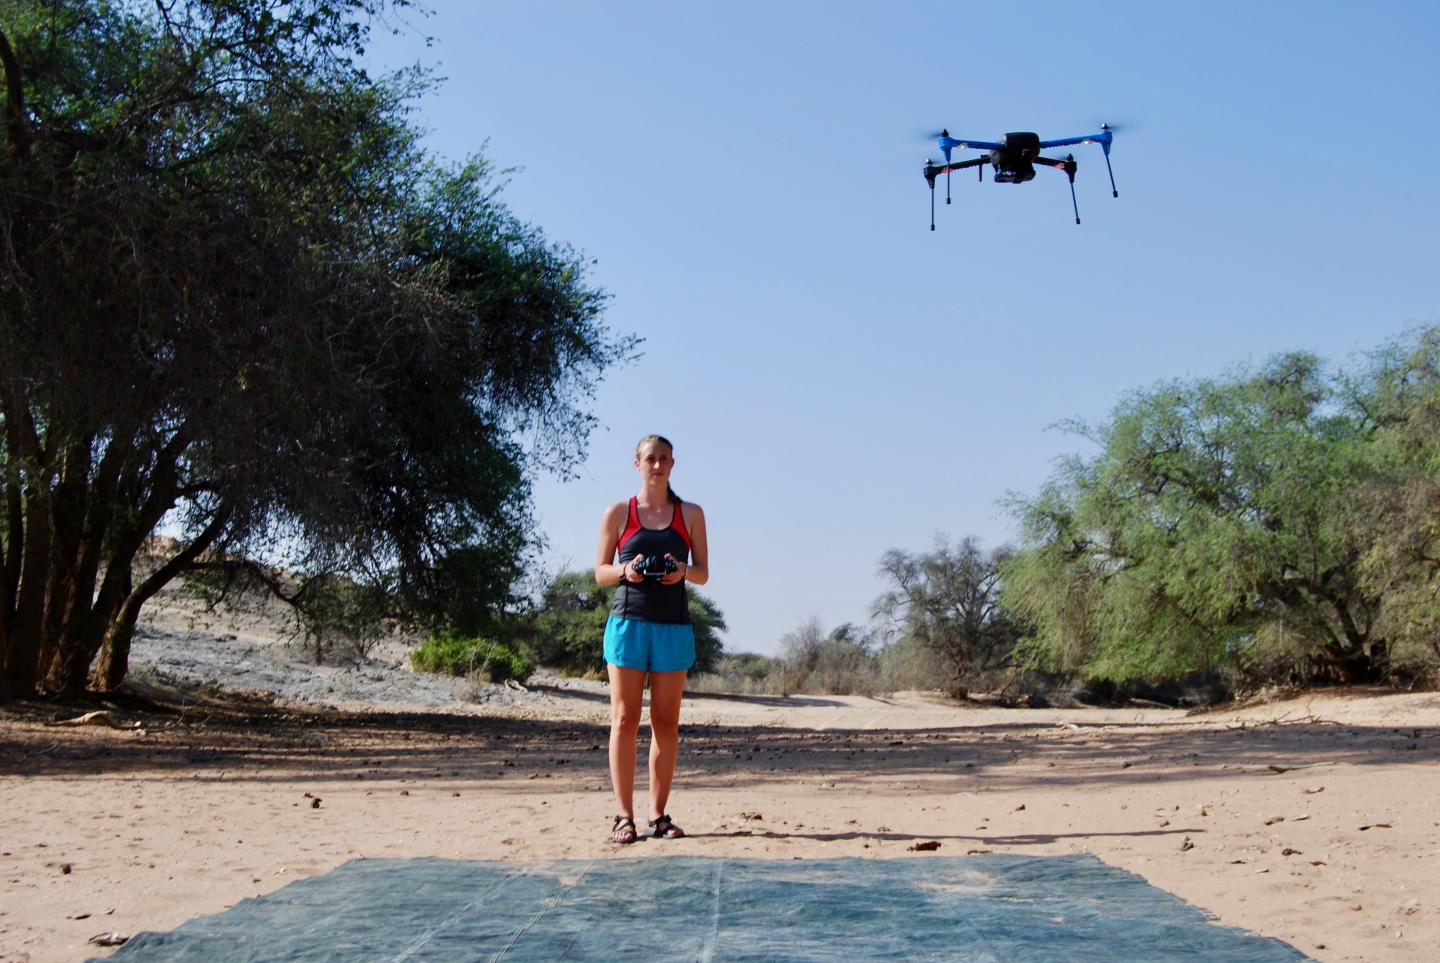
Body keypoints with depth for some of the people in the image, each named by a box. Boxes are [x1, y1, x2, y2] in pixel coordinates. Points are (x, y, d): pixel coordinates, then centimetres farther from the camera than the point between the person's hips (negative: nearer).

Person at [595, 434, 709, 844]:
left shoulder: (690, 514, 11)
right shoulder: (618, 513, 7)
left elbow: (703, 575, 10)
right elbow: (600, 572, 7)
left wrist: (683, 571, -12)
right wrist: (625, 570, -14)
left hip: (673, 626, 2)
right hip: (628, 621, -1)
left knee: (666, 722, 2)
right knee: (624, 719, -3)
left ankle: (658, 815, 8)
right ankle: (624, 816, 1)